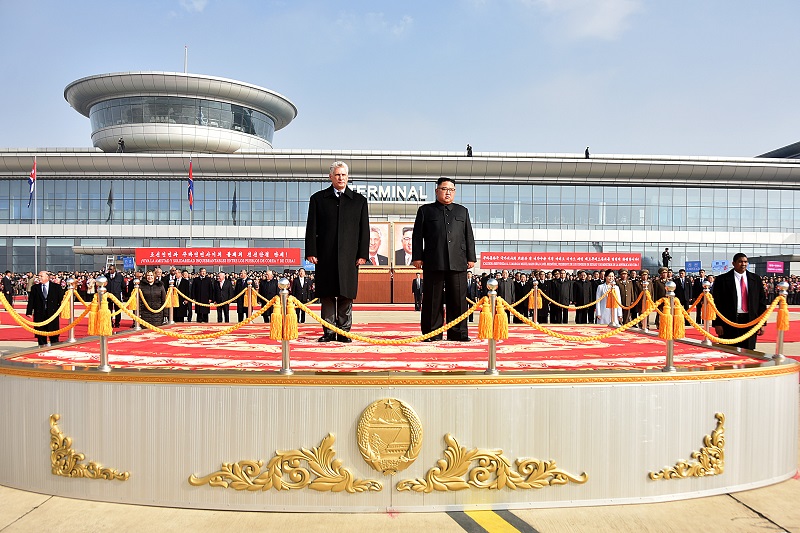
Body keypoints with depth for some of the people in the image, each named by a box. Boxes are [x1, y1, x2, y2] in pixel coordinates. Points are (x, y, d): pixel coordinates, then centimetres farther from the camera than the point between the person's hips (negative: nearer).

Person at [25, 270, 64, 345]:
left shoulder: (56, 287, 3)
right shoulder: (35, 288, 7)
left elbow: (61, 299, 2)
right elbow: (31, 301, 4)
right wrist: (29, 312, -5)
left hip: (52, 313, -1)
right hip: (39, 314, 2)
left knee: (54, 335, 3)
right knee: (41, 335, 5)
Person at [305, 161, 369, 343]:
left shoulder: (359, 200, 11)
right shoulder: (318, 198, 11)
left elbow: (364, 230, 8)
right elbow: (311, 228, 7)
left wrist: (362, 254, 0)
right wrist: (311, 252, -2)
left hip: (349, 256, 0)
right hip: (325, 256, 0)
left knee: (346, 296, 1)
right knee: (327, 296, 2)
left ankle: (344, 332, 9)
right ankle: (328, 332, 9)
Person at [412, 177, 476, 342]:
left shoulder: (462, 211, 21)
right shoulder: (425, 210, 13)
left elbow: (469, 236, 18)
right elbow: (417, 235, 8)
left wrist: (471, 257, 9)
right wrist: (417, 257, -2)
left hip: (457, 263, 2)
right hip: (433, 263, -2)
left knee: (458, 299, 1)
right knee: (433, 299, 0)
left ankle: (458, 333, 8)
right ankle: (432, 333, 6)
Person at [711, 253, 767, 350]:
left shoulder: (756, 279, 9)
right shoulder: (722, 279, -2)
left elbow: (762, 301, 10)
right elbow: (717, 303, -4)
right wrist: (717, 324, -10)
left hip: (750, 322, 3)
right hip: (729, 322, -3)